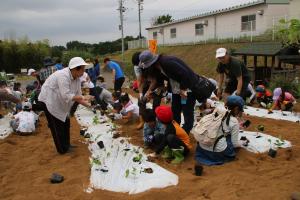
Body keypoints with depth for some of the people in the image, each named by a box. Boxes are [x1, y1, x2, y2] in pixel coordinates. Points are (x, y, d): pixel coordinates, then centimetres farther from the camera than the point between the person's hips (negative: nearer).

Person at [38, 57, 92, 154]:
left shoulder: (77, 78, -6)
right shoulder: (63, 76, -32)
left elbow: (77, 95, -4)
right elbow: (66, 96, -37)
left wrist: (87, 104, -18)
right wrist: (83, 98, -35)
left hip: (59, 102, 9)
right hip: (48, 100, -9)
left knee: (65, 123, 14)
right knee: (57, 127, -1)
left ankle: (66, 145, 29)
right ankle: (62, 149, 12)